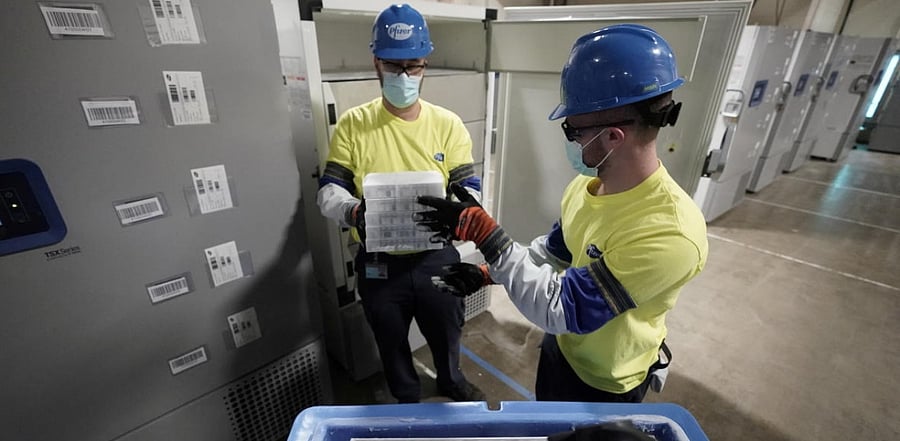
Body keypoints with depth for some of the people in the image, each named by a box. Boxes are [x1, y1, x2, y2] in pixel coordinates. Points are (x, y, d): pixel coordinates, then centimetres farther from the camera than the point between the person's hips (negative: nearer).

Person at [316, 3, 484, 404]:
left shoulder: (447, 124, -5)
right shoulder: (352, 124, -6)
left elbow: (469, 188, -7)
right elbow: (328, 191, -7)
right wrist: (354, 212, -30)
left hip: (437, 256, 1)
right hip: (378, 262, 0)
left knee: (446, 332, 25)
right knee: (391, 343, 23)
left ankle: (450, 380, 59)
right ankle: (406, 400, 55)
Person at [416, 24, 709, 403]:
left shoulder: (671, 235, -38)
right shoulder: (587, 183, -12)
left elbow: (561, 308, -35)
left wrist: (484, 234, -37)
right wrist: (487, 273, -10)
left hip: (605, 384, -6)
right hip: (560, 347, 6)